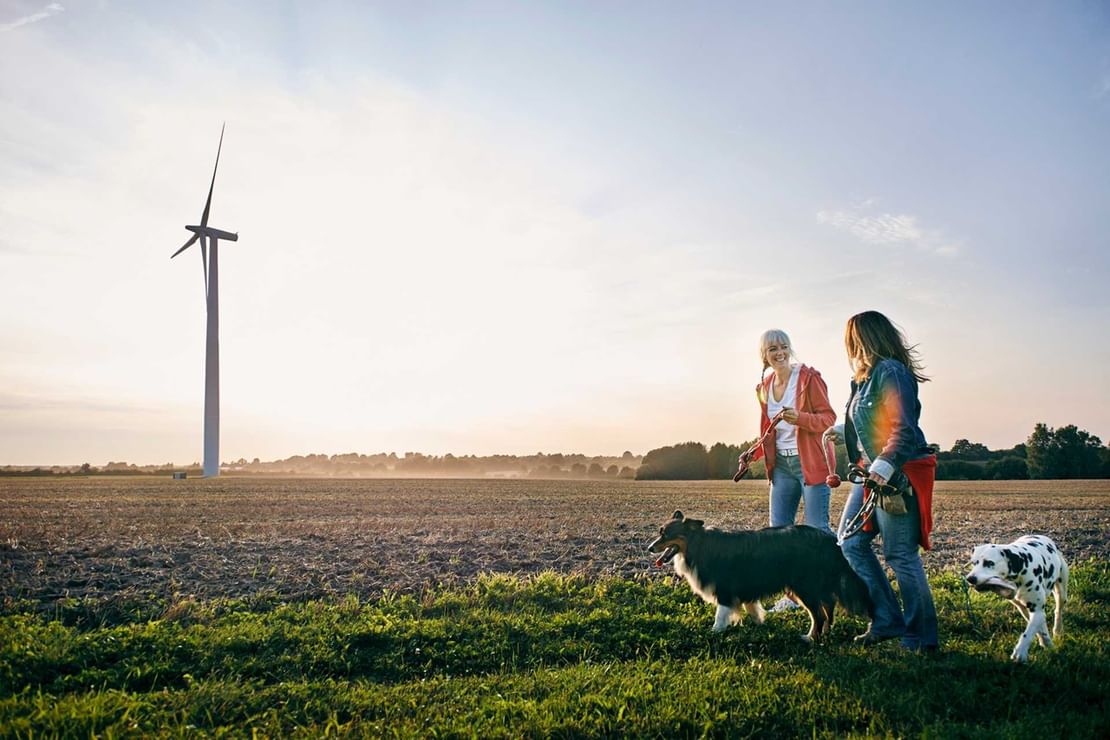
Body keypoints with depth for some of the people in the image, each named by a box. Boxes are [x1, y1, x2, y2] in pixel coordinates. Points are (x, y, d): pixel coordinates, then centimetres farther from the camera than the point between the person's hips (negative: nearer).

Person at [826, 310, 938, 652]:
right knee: (851, 541, 10)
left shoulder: (891, 372, -15)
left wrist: (885, 464, -31)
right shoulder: (868, 376, 14)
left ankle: (921, 637, 11)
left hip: (897, 476, -10)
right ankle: (887, 620, 17)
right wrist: (844, 430, 30)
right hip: (871, 474, 10)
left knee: (900, 554, -3)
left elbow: (904, 428, -24)